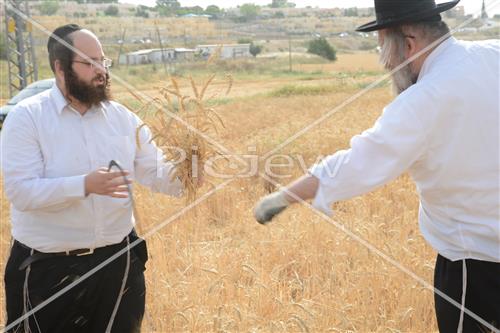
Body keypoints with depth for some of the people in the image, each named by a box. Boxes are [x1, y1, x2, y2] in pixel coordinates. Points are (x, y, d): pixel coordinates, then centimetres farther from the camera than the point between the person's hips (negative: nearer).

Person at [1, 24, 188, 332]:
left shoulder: (123, 117, 2)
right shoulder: (26, 117, -10)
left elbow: (157, 172, 1)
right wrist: (84, 185, -33)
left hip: (118, 260, 4)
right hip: (48, 267, -3)